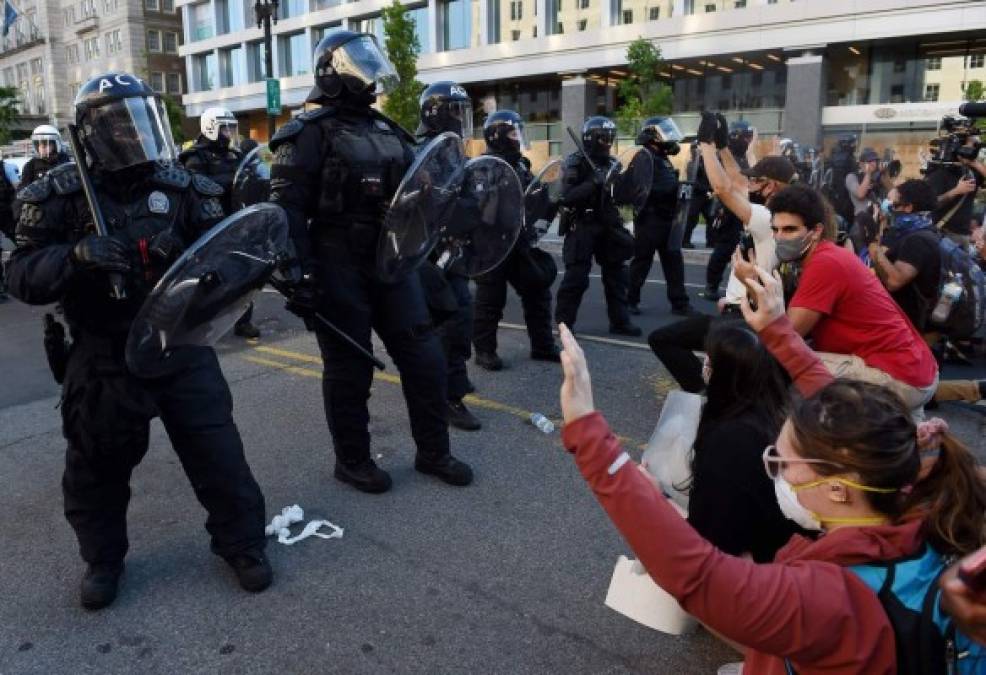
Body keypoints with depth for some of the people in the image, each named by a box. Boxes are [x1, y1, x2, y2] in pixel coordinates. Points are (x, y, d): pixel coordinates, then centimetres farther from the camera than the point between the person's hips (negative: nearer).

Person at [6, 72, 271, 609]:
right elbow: (22, 277, -9)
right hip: (104, 357, 0)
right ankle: (103, 558, 37)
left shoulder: (180, 186, -1)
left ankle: (241, 543, 24)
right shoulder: (61, 196, -6)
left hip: (181, 346, 1)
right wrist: (75, 256, -27)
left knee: (216, 449, 4)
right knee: (98, 465, 14)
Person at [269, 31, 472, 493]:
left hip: (390, 262, 7)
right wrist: (299, 275, -20)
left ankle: (433, 452, 23)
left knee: (424, 357, 7)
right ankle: (352, 460, 23)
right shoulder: (311, 134, -7)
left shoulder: (388, 132, 15)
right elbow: (287, 210, -14)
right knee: (349, 368, 4)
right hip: (339, 268, -6)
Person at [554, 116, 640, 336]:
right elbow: (568, 197, -21)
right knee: (576, 276, -5)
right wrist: (594, 183, -28)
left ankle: (620, 321, 16)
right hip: (581, 227, -6)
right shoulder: (575, 163, -9)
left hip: (607, 226, 7)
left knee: (616, 273, 7)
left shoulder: (611, 163, 11)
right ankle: (563, 322, 7)